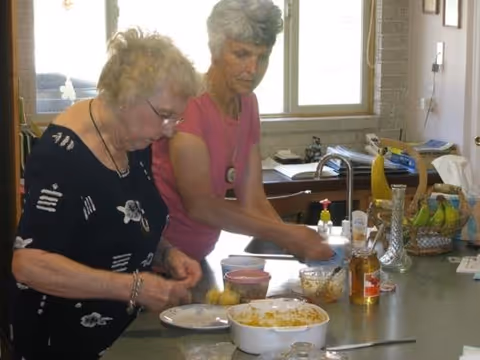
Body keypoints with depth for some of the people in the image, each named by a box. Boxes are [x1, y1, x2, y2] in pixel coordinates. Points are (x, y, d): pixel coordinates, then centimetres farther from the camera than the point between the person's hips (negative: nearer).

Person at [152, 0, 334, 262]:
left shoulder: (247, 104, 4)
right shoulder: (188, 102, -19)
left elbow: (252, 199, 0)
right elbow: (199, 205, -24)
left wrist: (298, 242, -17)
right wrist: (285, 234, -25)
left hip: (197, 254, 7)